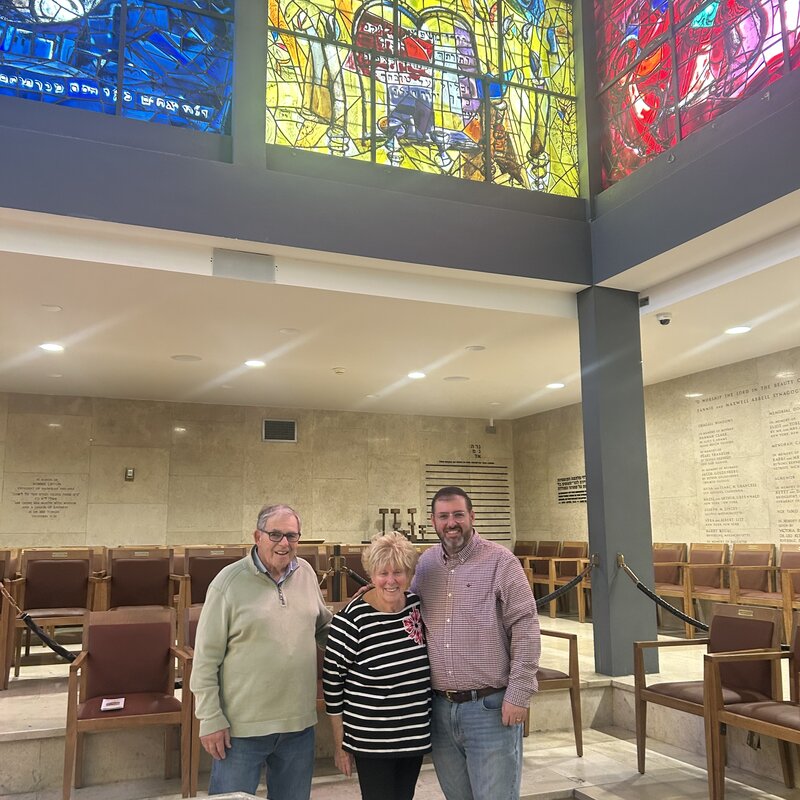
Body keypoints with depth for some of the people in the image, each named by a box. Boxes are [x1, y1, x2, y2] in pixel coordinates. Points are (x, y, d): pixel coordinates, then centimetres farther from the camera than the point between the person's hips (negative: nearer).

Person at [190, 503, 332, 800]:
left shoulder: (306, 573, 3)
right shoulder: (229, 582, -12)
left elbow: (324, 627, 17)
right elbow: (206, 658, -10)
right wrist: (210, 719, -11)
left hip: (299, 722, 5)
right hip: (242, 726, -4)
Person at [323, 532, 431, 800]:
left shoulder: (418, 605, -3)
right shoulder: (351, 620, -20)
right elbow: (332, 682, -10)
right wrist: (339, 743, -5)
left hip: (416, 735, 5)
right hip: (372, 742, -5)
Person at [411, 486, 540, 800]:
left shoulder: (500, 561, -9)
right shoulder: (426, 563, 6)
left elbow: (525, 628, -10)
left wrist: (518, 694, -13)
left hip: (491, 707, -5)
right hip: (440, 707, 5)